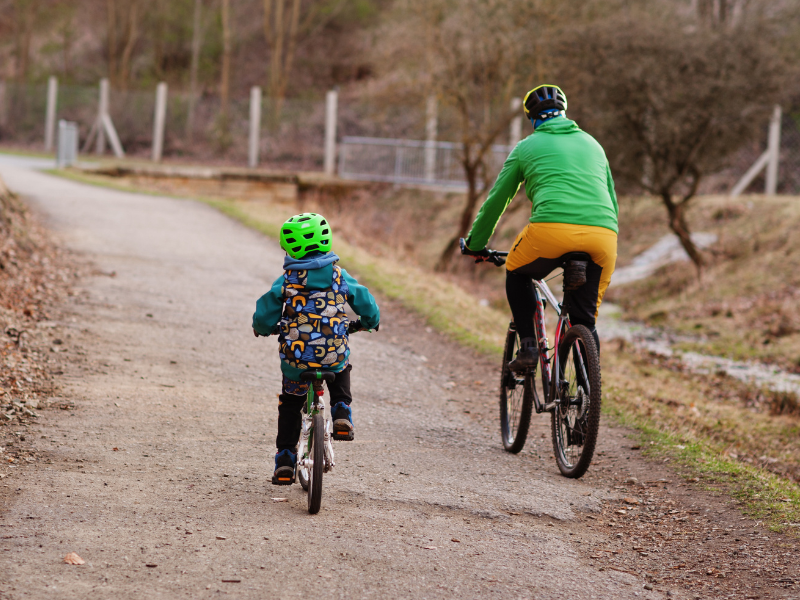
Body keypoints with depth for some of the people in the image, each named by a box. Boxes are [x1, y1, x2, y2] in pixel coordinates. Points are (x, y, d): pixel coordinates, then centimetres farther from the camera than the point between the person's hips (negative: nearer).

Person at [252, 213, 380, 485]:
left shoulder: (287, 280, -3)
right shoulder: (340, 276, 0)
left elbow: (264, 315, -1)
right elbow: (367, 305, 8)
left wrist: (262, 328, 23)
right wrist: (370, 322, 31)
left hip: (295, 359, -1)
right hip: (333, 355, 1)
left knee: (290, 404, 22)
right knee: (341, 370, 37)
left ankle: (285, 458, 18)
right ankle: (342, 413, 15)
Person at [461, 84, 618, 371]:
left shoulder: (527, 147, 20)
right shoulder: (592, 144, 30)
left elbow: (497, 200, 25)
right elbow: (612, 199, 38)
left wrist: (474, 244, 38)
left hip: (553, 228, -3)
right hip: (603, 235, 3)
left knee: (517, 274, 28)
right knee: (586, 319, 14)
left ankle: (528, 346, 14)